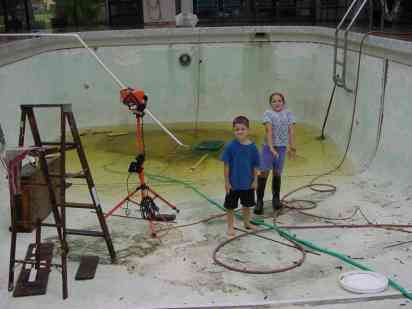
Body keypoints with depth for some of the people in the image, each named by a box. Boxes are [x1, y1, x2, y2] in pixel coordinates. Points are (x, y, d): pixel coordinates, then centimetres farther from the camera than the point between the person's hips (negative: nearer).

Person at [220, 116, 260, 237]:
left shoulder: (252, 147, -9)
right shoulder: (230, 146, -15)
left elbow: (255, 166, 0)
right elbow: (226, 165, -9)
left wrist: (254, 181, 1)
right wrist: (227, 182, -8)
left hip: (248, 183, 3)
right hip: (233, 183, -2)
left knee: (247, 204, 21)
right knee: (231, 206, 10)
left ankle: (247, 223, 41)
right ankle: (230, 226, 27)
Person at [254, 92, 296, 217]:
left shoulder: (288, 114, 4)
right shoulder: (268, 113, -6)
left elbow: (291, 131, -2)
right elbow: (269, 130, -16)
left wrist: (292, 147, -10)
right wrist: (271, 148, -25)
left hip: (282, 147, 3)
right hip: (268, 147, -2)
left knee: (277, 173, 12)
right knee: (263, 173, -2)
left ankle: (276, 199, 28)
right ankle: (259, 201, 7)